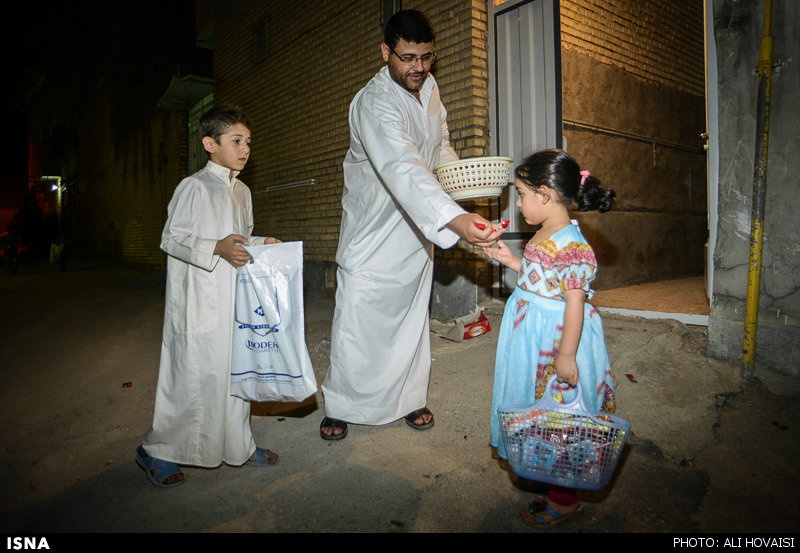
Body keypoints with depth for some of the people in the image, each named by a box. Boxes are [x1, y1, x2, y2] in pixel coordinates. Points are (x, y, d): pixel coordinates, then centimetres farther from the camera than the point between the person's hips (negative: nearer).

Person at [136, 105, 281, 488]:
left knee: (236, 368, 13)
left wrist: (261, 244, 5)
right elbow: (171, 238, -13)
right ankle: (156, 450, 18)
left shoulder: (241, 191, 15)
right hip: (200, 301, -8)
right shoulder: (193, 187, -10)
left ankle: (238, 446, 27)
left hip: (235, 298, 8)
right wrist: (217, 248, -25)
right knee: (195, 375, -3)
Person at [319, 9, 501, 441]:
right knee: (356, 317, -1)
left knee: (413, 315, 13)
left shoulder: (429, 88, 1)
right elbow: (403, 169, -43)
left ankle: (409, 397, 29)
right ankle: (339, 405, 18)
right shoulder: (374, 103, -25)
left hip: (417, 229, 7)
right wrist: (455, 219, -57)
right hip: (374, 230, -6)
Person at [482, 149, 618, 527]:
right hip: (533, 337, 10)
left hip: (556, 340, -10)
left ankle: (563, 501, 24)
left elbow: (575, 301, -24)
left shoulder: (571, 244, -23)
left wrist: (566, 356, -23)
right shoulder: (543, 236, 7)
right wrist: (511, 261, 13)